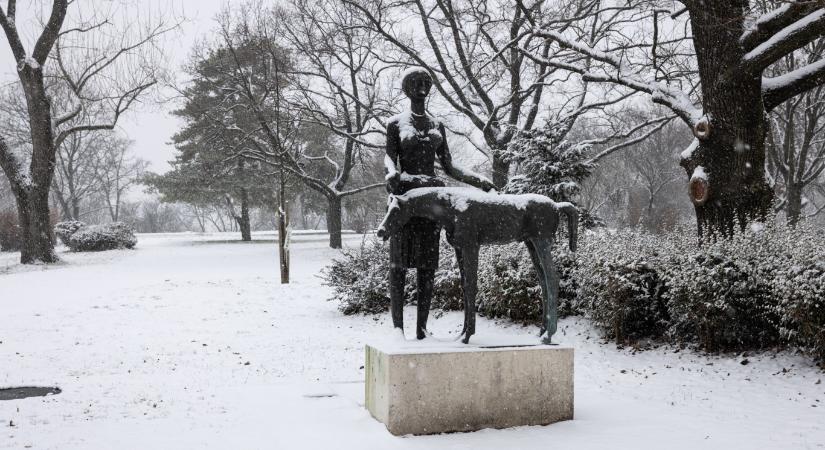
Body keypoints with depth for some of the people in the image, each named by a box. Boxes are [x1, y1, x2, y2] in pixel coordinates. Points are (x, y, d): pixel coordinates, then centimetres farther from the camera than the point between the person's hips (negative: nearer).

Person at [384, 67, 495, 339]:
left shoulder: (437, 125, 17)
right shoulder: (396, 123, 6)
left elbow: (448, 167, 15)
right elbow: (390, 159, -8)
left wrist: (478, 181, 4)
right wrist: (392, 174, -32)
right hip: (404, 193, -3)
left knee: (428, 262, -1)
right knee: (399, 261, -6)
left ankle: (422, 327, 3)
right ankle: (397, 325, -1)